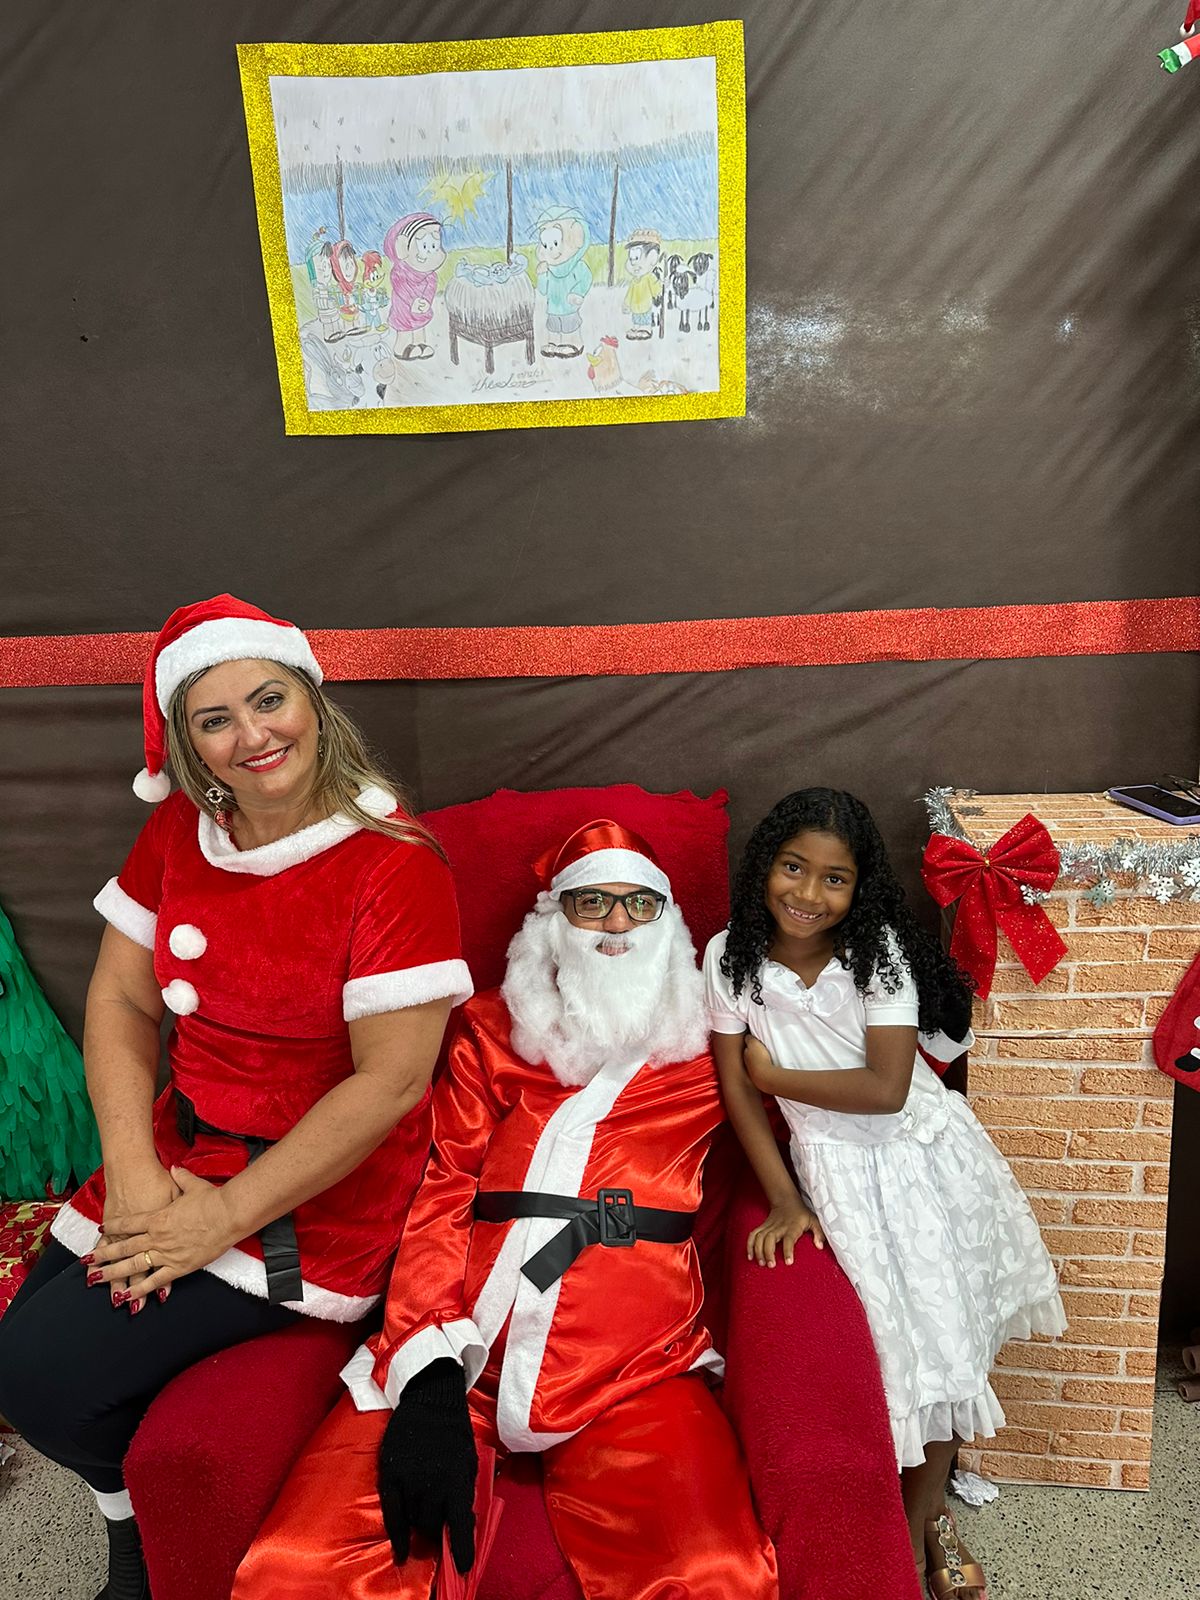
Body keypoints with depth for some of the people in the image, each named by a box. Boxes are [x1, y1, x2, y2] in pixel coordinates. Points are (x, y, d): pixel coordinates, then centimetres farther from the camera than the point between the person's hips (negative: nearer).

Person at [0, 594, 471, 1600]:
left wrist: (225, 1217, -16)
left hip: (318, 1197, -6)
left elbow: (390, 1081, -20)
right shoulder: (179, 832, 1)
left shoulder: (396, 864, -20)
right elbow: (122, 1003, 4)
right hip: (183, 1155, 6)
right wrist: (133, 1173, -8)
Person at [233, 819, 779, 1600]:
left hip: (634, 1366, -1)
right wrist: (429, 1381, -5)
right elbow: (440, 1191, 8)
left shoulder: (702, 1050, 15)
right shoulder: (491, 1031, 16)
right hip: (459, 1359, 1)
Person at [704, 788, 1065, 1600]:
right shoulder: (730, 957, -11)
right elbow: (737, 1088, -5)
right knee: (908, 1346, 1)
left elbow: (886, 1089, -20)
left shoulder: (880, 950, -15)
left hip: (927, 1149, 1)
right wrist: (784, 1198, -6)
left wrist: (777, 1074, -14)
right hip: (837, 1167, 0)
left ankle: (926, 1511, 36)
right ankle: (918, 1528, 27)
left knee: (955, 1334, 11)